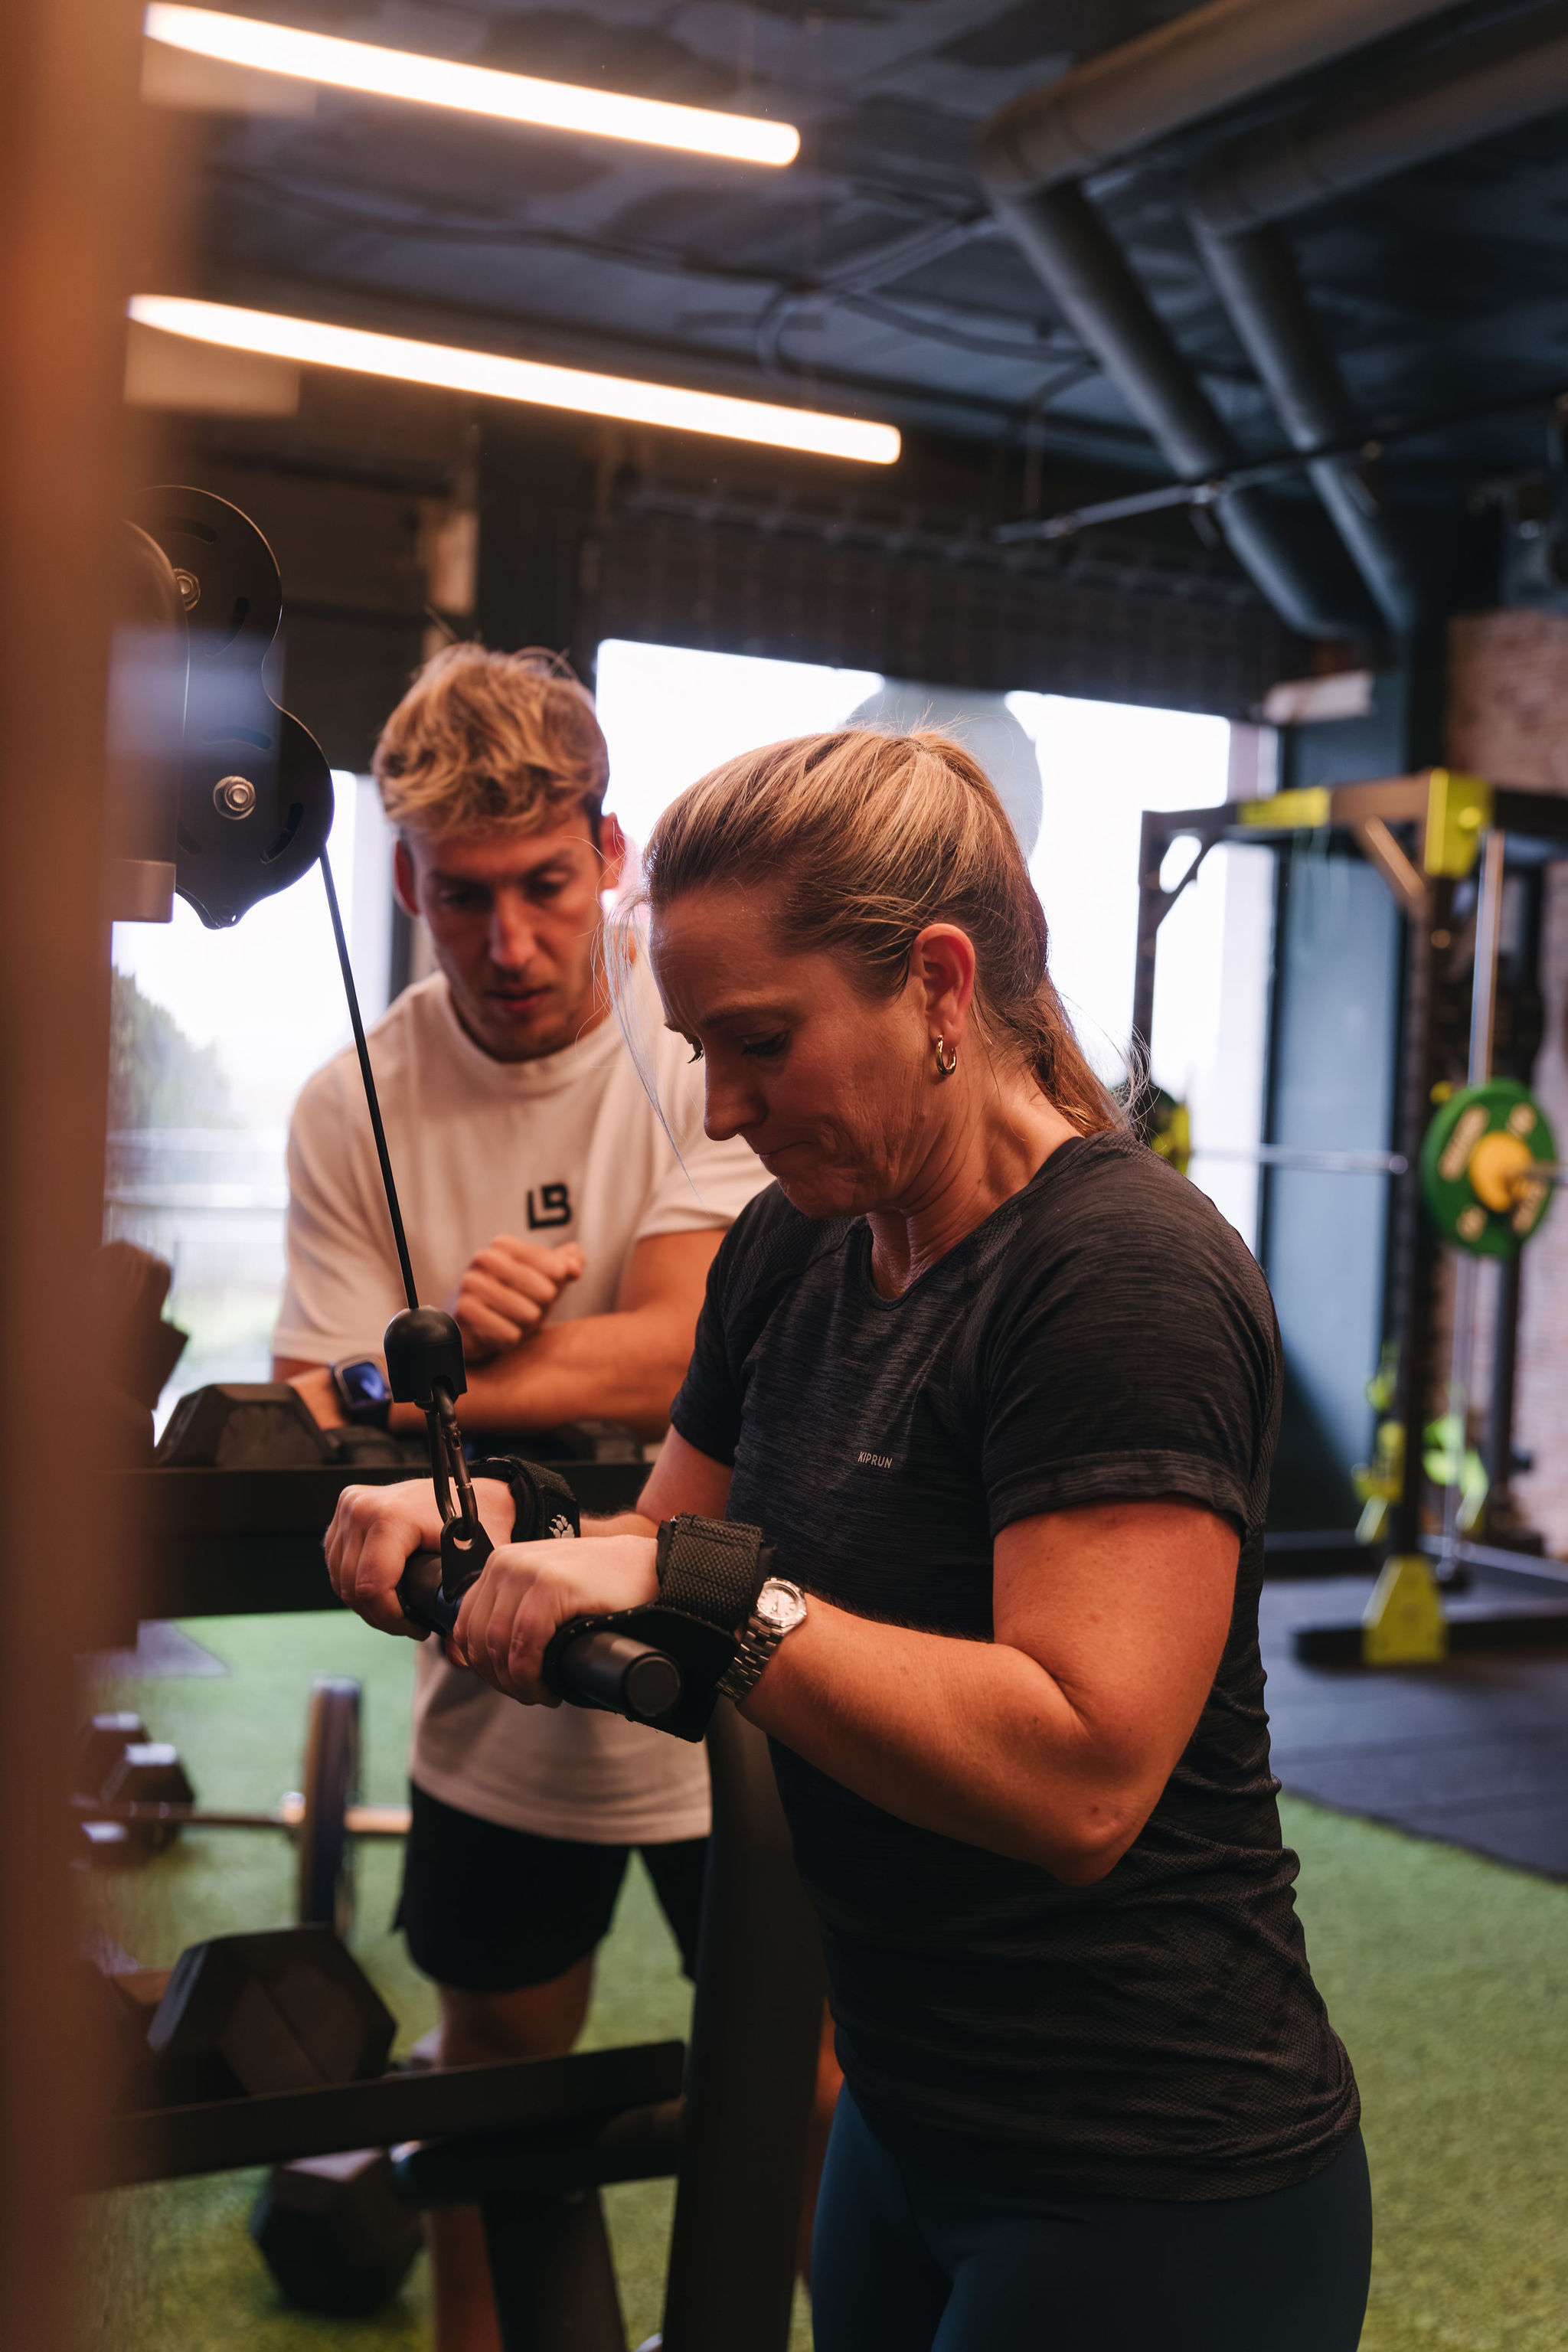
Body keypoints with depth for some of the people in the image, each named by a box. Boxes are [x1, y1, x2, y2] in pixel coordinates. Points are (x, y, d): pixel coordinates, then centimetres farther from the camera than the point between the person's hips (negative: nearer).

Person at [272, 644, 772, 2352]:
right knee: (492, 2079, 20)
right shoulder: (352, 1108, -6)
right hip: (500, 1700, 2)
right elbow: (318, 1410, -7)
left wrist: (397, 1388, -21)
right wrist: (457, 1343, -28)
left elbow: (673, 1356, -20)